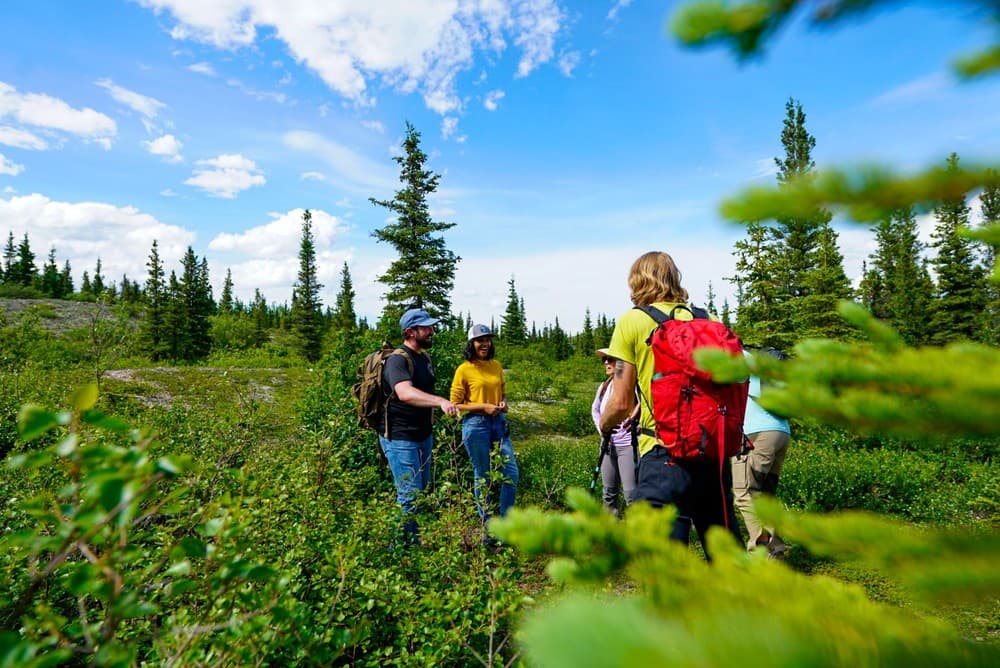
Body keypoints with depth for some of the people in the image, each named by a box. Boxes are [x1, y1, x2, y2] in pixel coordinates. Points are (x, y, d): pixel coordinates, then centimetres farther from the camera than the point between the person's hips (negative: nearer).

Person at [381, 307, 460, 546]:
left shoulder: (424, 357, 9)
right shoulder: (398, 360, -20)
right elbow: (405, 393, -40)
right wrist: (440, 401, -52)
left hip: (424, 436, 9)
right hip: (401, 439, -9)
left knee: (422, 490, 18)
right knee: (410, 496, -5)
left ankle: (414, 541, 33)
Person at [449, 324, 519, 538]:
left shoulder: (496, 366, 8)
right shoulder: (464, 369, -7)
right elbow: (455, 404, -6)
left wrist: (504, 403, -1)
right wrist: (483, 407, -15)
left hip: (499, 423, 5)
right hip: (475, 424, -5)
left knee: (511, 473, 3)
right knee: (482, 477, 6)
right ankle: (487, 526, 23)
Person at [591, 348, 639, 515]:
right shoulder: (604, 386, 11)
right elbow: (595, 409, 22)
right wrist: (602, 430, 11)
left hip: (628, 444, -7)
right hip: (608, 445, 7)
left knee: (631, 494, -10)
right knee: (609, 492, 14)